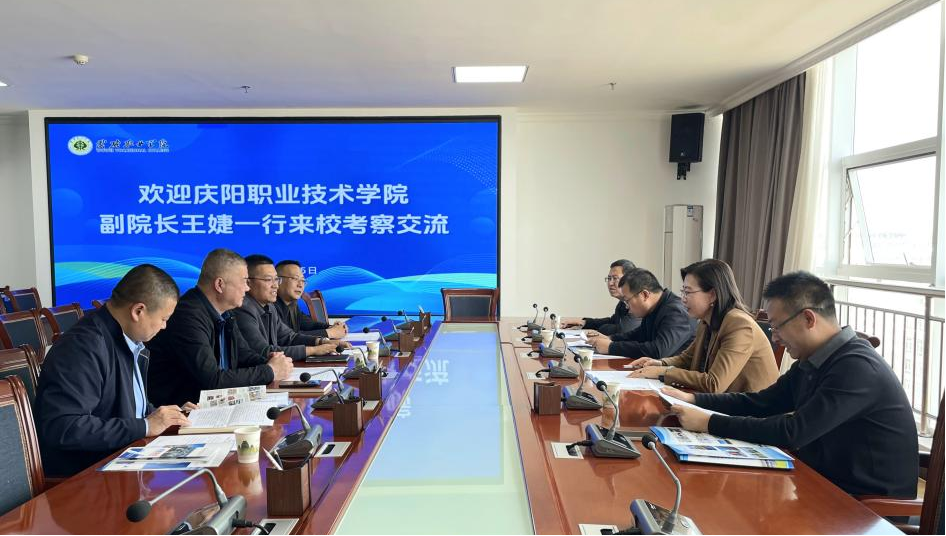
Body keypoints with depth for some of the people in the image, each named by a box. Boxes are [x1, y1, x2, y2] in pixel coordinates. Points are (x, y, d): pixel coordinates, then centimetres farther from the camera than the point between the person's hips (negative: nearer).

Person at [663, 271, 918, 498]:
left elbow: (793, 432, -29)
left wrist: (708, 423, -25)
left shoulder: (856, 367, -24)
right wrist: (693, 399, -1)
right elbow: (761, 402, 10)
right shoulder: (811, 362, 4)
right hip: (827, 481, 7)